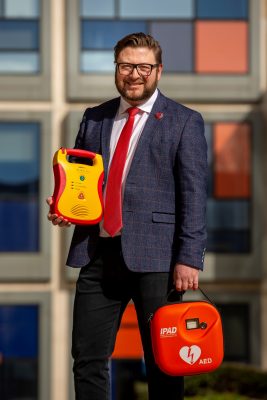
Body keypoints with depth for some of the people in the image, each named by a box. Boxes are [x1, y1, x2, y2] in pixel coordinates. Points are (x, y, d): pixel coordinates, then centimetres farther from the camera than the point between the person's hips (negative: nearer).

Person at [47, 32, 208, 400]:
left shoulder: (184, 122, 1)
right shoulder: (94, 118, 15)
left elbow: (194, 196, -5)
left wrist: (189, 259, -13)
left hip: (154, 257, -4)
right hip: (97, 253, 4)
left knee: (163, 361, 4)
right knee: (87, 358, 6)